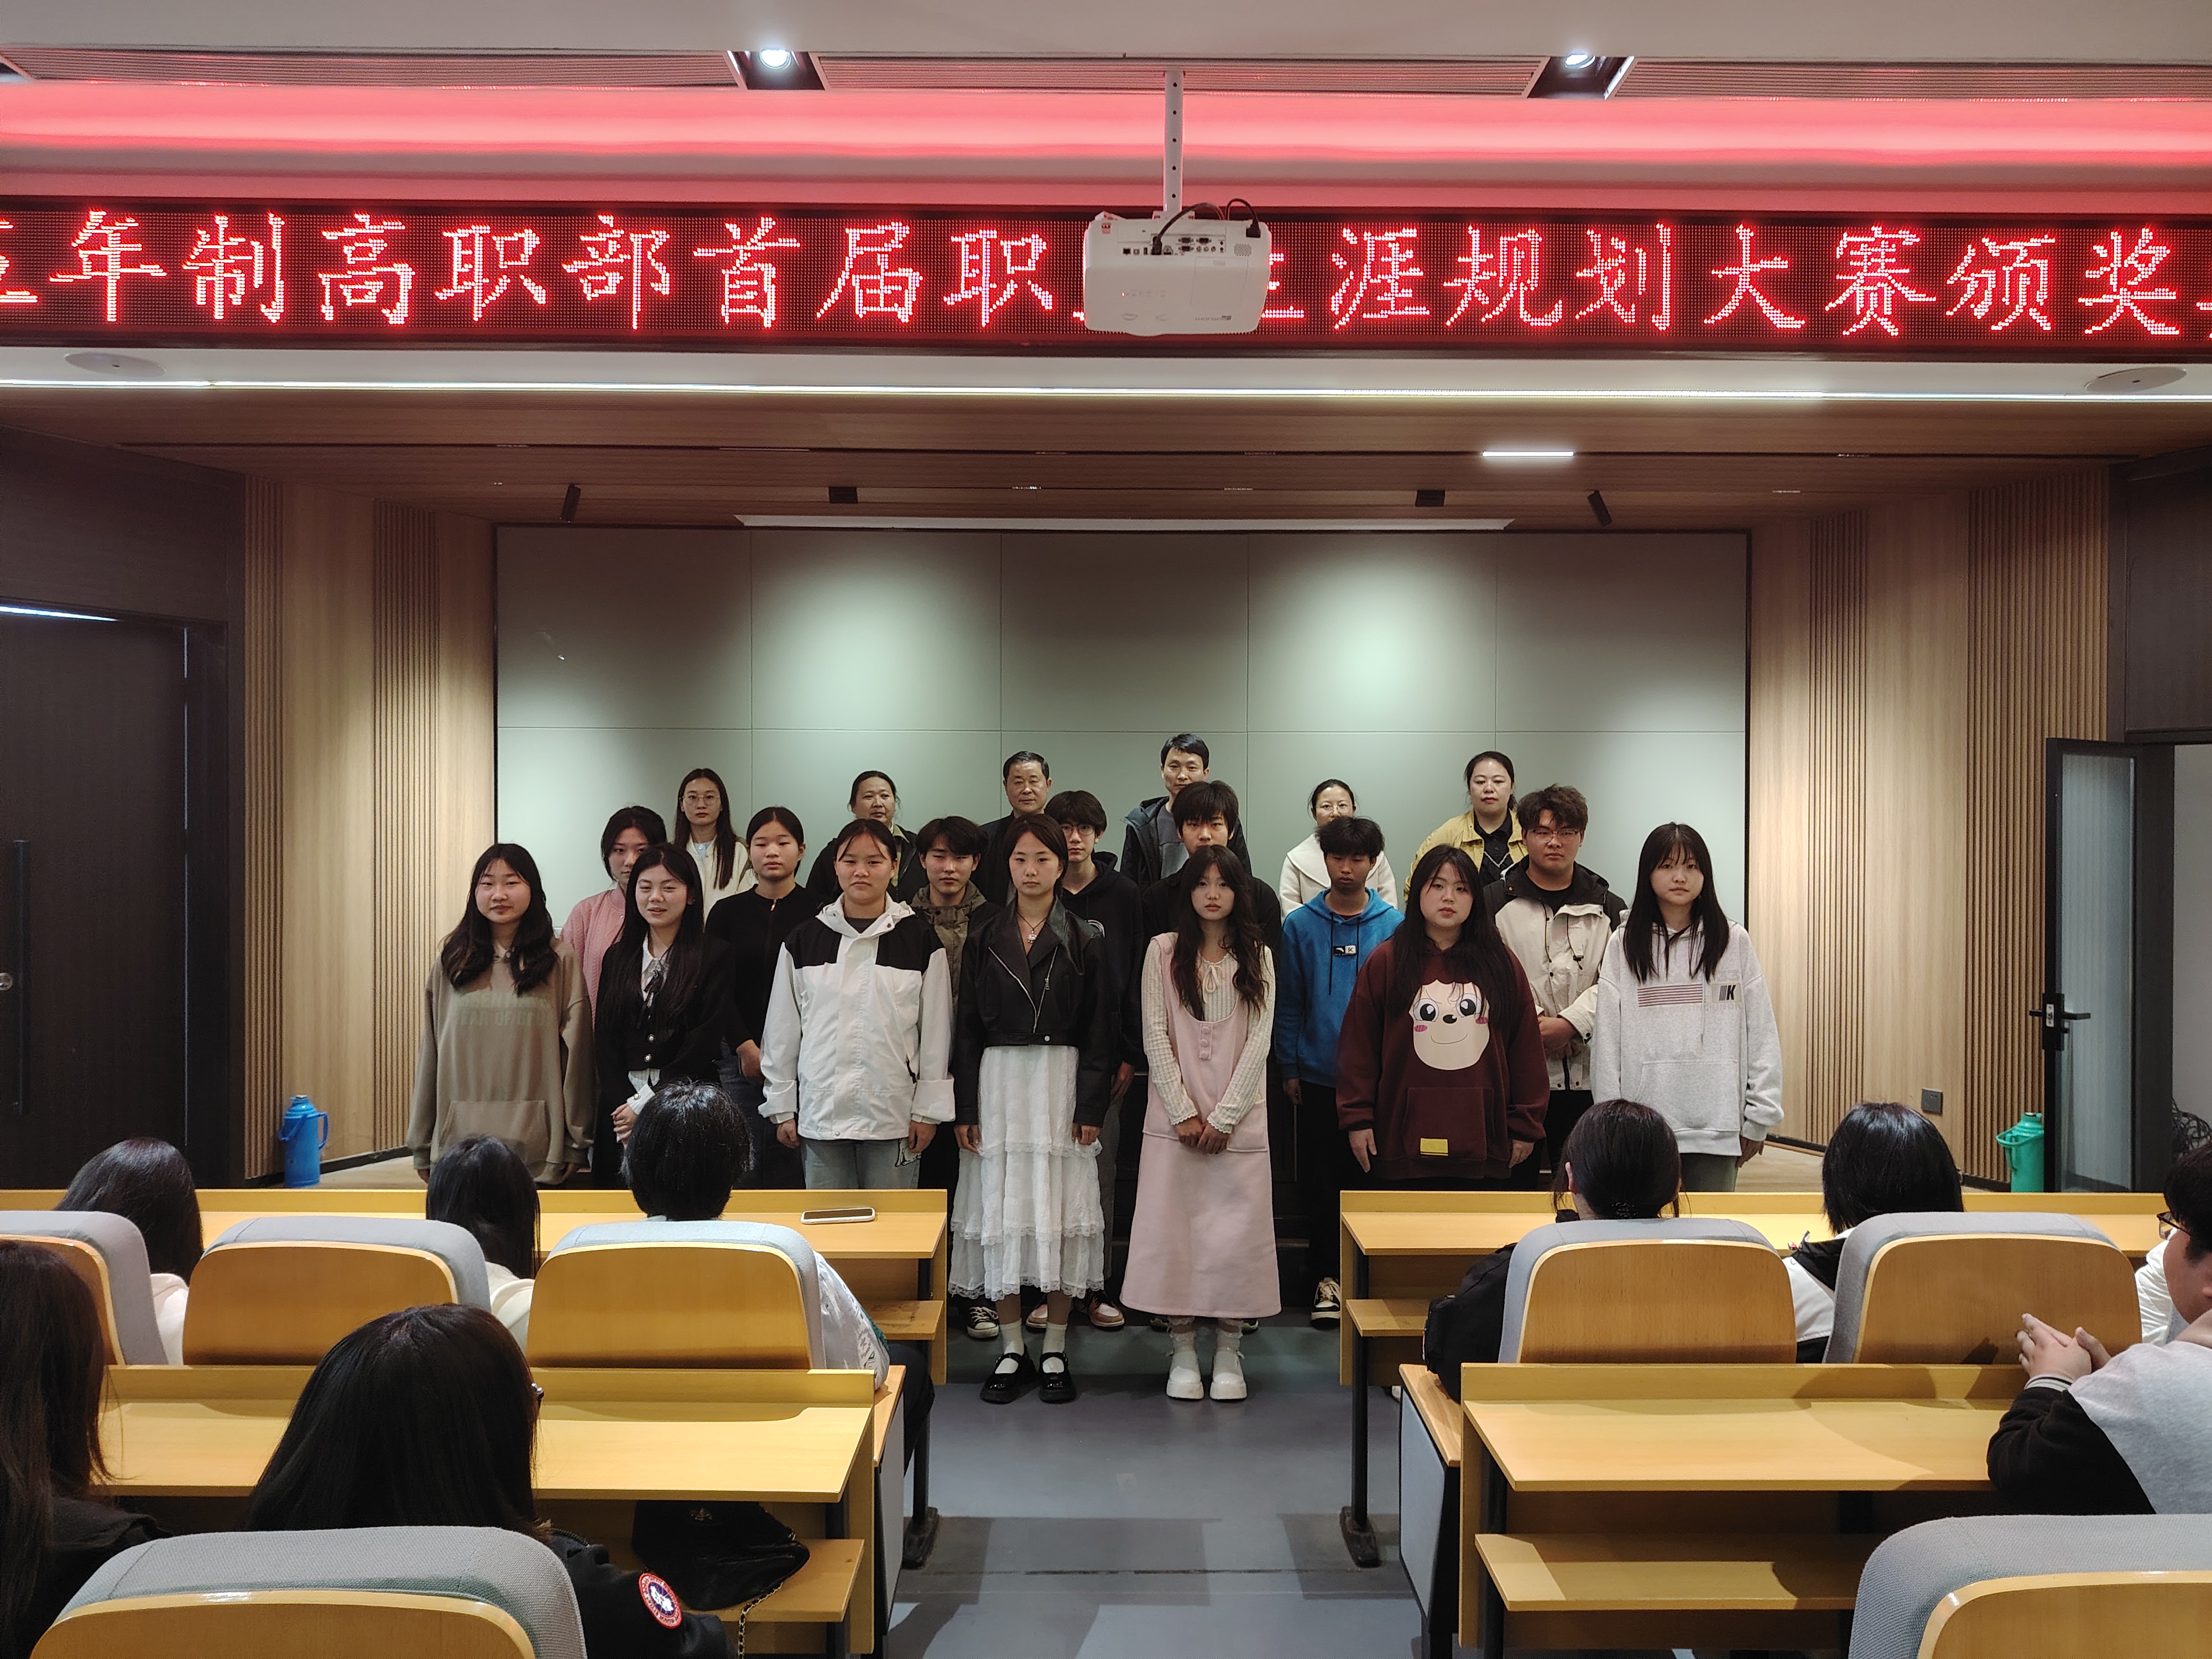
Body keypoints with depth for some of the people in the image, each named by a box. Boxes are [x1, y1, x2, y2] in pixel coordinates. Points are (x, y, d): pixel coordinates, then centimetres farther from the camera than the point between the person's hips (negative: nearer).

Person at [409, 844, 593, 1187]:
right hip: (460, 1143, 2)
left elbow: (575, 1054, 0)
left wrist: (576, 1143, -2)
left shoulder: (560, 962, 2)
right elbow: (430, 1055, 10)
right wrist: (422, 1146, 9)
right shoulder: (450, 963, 8)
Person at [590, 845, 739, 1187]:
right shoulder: (619, 957, 14)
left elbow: (704, 1043, -8)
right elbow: (605, 1039, 7)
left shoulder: (714, 957, 0)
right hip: (622, 1104, 4)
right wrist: (622, 1103, -7)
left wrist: (647, 1104, -11)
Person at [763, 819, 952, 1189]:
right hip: (821, 1113, 2)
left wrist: (928, 1110, 0)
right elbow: (782, 1027, 10)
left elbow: (936, 1030, 3)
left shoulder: (920, 939, 2)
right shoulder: (804, 939, 7)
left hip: (893, 1116, -1)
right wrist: (781, 1106, 8)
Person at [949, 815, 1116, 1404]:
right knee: (1001, 1212, 1)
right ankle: (1010, 1350, 12)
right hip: (998, 1082, 1)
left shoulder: (1085, 942, 3)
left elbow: (1098, 1032, 1)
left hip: (1061, 1081, -1)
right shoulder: (983, 941, 7)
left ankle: (1055, 1352, 9)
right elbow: (968, 1030, 6)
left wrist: (1091, 1108, -7)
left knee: (1059, 1214, -1)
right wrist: (964, 1109, -1)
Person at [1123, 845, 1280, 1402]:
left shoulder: (1258, 958, 8)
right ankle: (1183, 1348, 7)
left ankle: (1229, 1350, 7)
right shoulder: (1163, 951, 5)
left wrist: (1224, 1117, -8)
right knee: (1175, 1226, -3)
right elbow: (1155, 1036, 0)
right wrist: (1184, 1112, -8)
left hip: (1238, 1117, 1)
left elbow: (1259, 1041, 1)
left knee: (1237, 1229, -3)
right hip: (1176, 1112, 0)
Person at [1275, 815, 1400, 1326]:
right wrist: (1288, 1067, 1)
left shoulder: (1395, 926, 0)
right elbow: (1288, 1001, 4)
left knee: (1371, 1180, 5)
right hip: (1317, 1077, 1)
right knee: (1321, 1183, 6)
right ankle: (1326, 1279, 16)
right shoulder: (1300, 925, 2)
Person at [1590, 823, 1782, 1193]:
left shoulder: (1735, 942, 5)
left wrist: (1760, 1116, 2)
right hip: (1644, 1121, 0)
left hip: (1718, 1123, 0)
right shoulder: (1622, 946, 3)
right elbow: (1606, 1038, 3)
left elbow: (1762, 1033, 5)